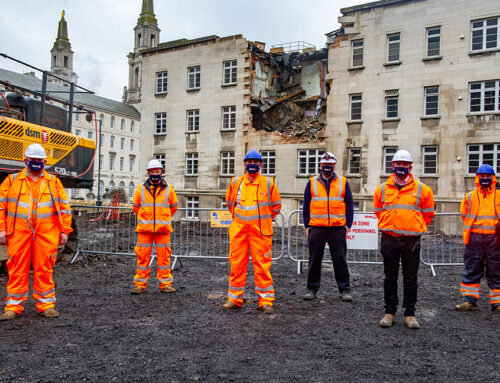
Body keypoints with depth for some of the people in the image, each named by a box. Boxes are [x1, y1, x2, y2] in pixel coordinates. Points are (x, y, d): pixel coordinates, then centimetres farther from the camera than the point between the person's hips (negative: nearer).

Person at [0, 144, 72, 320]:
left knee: (44, 270, 4)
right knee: (17, 270, 4)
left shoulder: (53, 182, 11)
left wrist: (64, 230, 4)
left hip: (46, 234, 0)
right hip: (19, 233, 0)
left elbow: (64, 207, 10)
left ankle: (46, 305, 13)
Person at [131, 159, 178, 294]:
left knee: (164, 256, 3)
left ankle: (165, 284, 11)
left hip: (163, 229, 0)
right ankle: (140, 284, 11)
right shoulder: (141, 189, 6)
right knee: (143, 256, 2)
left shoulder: (168, 189, 5)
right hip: (144, 229, 0)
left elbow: (174, 206, 18)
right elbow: (136, 207, 19)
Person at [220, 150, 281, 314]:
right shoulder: (235, 182, 7)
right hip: (238, 231, 3)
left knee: (262, 266, -1)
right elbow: (230, 203, 23)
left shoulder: (268, 183, 1)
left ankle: (266, 301, 8)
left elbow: (276, 206, 11)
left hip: (260, 232, -2)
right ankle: (234, 299, 17)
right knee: (236, 264, 6)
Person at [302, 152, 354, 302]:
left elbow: (349, 205, 9)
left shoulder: (343, 182, 8)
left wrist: (348, 225, 1)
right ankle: (312, 289, 17)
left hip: (337, 228, 0)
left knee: (340, 259, 3)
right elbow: (306, 205, 10)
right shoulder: (312, 182, 8)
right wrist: (307, 226, 4)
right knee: (314, 260, 6)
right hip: (316, 228, 1)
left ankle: (344, 290, 13)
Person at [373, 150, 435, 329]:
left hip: (411, 240, -1)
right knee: (390, 278, 8)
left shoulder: (422, 189, 2)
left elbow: (428, 214, 12)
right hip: (389, 240, 1)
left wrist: (415, 227, 11)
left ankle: (410, 313, 17)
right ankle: (390, 311, 18)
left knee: (410, 279, 6)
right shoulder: (382, 189, 5)